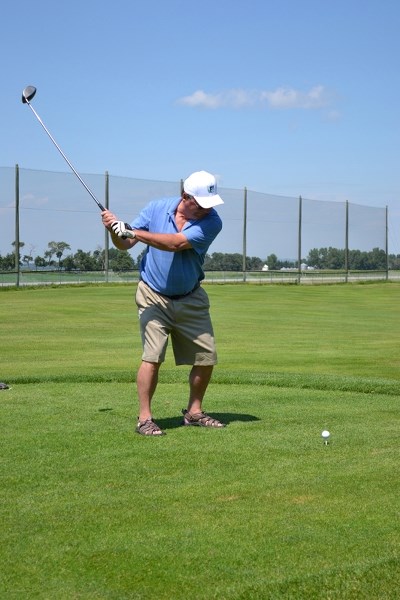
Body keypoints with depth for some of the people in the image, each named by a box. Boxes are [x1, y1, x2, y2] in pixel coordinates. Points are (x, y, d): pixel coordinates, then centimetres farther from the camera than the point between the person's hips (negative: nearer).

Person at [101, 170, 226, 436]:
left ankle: (194, 412, 23)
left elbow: (175, 244, -30)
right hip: (154, 296, -2)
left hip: (191, 299, 2)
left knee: (206, 358, 5)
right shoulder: (157, 208, -9)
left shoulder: (212, 221, -16)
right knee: (153, 356, -15)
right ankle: (144, 418, -7)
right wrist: (115, 230, -25)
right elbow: (124, 244, -2)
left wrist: (131, 231, -34)